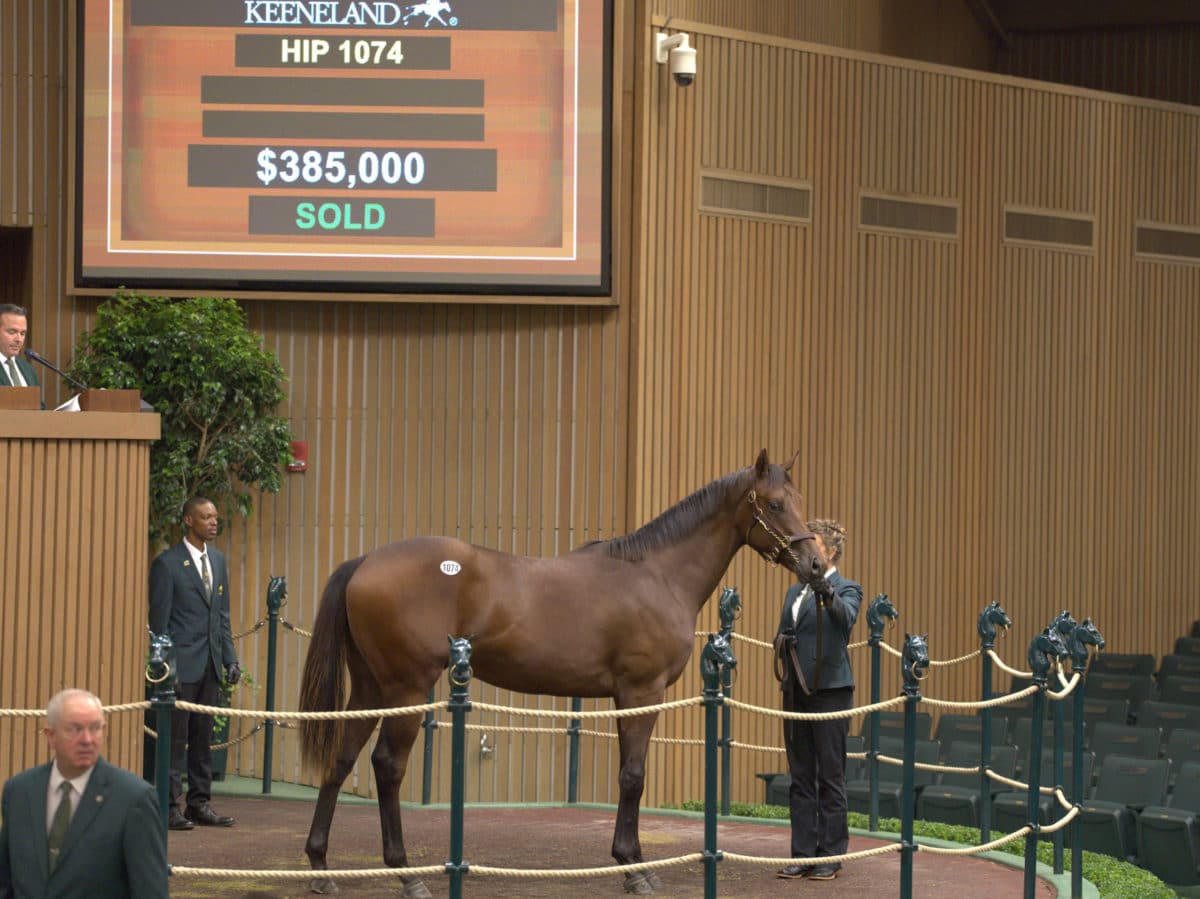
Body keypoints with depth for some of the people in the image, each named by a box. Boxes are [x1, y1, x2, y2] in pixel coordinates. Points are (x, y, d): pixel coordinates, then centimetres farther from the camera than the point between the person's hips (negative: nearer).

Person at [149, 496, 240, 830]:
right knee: (175, 737, -4)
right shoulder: (168, 563, -8)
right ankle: (168, 806, 0)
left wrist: (230, 658, 10)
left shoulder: (218, 560, 13)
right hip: (182, 663, -7)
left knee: (203, 738, 11)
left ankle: (199, 803, 16)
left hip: (209, 664, 7)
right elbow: (159, 619, -9)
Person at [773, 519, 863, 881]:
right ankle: (803, 854, 12)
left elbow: (845, 617, -26)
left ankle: (831, 856, 3)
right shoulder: (795, 592, 16)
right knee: (800, 777, 8)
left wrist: (827, 593, -45)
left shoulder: (846, 589, -4)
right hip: (796, 689, 7)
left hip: (829, 689, -7)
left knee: (830, 776, -2)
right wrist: (783, 647, -2)